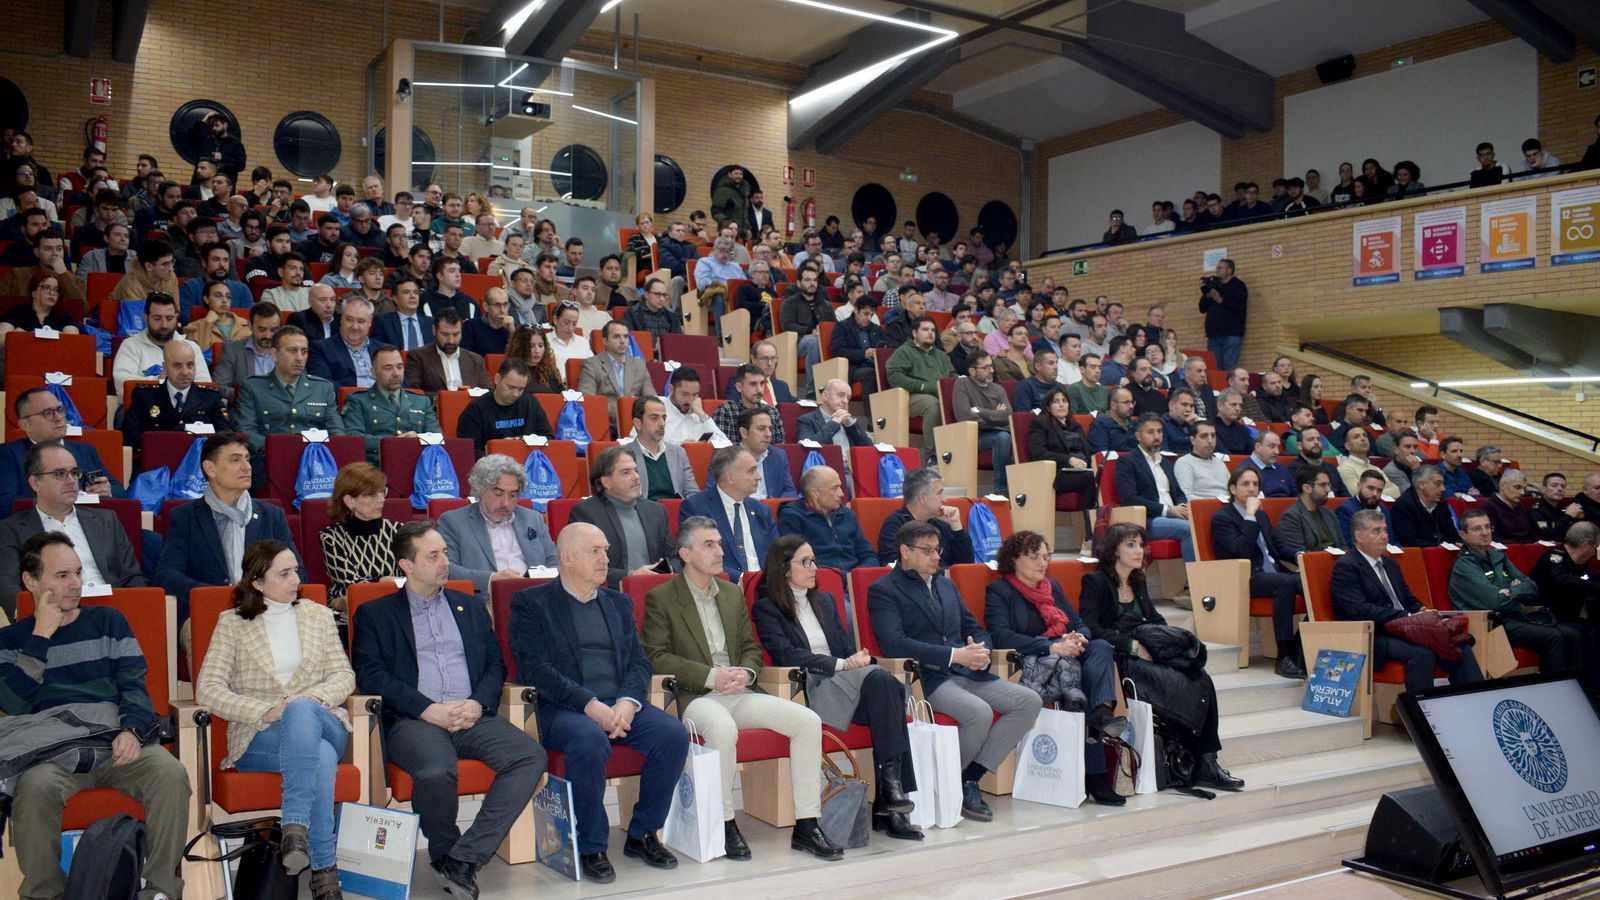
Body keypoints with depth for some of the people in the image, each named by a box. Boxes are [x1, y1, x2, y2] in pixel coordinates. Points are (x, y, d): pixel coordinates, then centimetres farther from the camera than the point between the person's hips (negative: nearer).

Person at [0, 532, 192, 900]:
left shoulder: (108, 621, 20)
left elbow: (134, 684, 9)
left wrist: (131, 729, -11)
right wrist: (41, 635, 1)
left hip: (118, 744, 1)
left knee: (170, 772, -29)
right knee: (34, 787, -35)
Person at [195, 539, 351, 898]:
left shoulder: (318, 615, 17)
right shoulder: (232, 623, 8)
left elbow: (344, 675, 11)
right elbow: (207, 690, -3)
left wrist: (313, 697, -12)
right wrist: (266, 711, -17)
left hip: (320, 724, 2)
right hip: (258, 737, -2)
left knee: (303, 709, -38)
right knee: (321, 758, -38)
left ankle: (295, 826, -43)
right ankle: (324, 869, -35)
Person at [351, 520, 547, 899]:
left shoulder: (471, 606, 24)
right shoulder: (374, 614, 13)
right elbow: (370, 675, -1)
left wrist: (478, 703, -4)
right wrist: (428, 710, -13)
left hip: (472, 717, 4)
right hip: (412, 721, -3)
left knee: (531, 756, -25)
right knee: (437, 770, -36)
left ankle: (464, 858, -19)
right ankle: (443, 851, -5)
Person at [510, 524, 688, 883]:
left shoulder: (619, 603, 20)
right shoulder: (531, 603, 3)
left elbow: (639, 661, 13)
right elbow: (533, 668, -9)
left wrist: (628, 702, -9)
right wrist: (589, 705, -19)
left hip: (620, 705, 5)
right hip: (563, 709, -5)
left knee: (674, 734, -20)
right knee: (591, 740, -36)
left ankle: (642, 834, -1)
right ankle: (591, 846, -14)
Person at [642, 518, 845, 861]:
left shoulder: (733, 593, 19)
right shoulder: (660, 598, 1)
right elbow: (656, 657, -8)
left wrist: (745, 673, -4)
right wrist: (711, 676, -17)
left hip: (739, 692, 6)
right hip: (694, 697, -6)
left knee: (808, 721, -14)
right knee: (723, 728, -39)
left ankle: (806, 826, -10)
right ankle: (724, 823, -18)